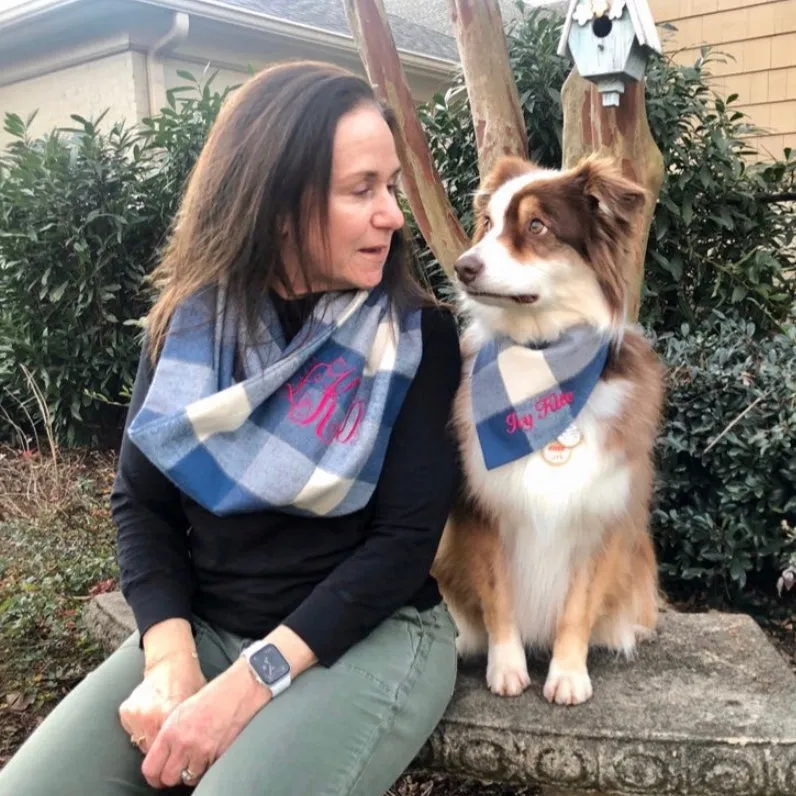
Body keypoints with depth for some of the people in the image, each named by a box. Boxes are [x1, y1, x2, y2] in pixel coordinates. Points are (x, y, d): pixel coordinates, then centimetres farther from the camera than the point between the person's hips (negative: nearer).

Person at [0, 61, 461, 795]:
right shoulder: (189, 322, 0)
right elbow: (141, 501, 3)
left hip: (371, 634, -2)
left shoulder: (419, 336, -8)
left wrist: (253, 680, -20)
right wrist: (169, 654, -13)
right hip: (204, 625, 3)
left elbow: (407, 537, -12)